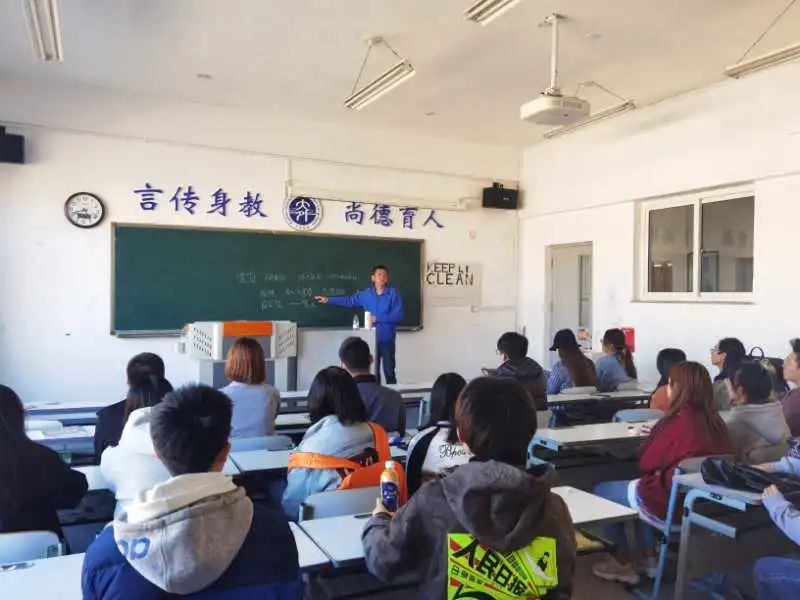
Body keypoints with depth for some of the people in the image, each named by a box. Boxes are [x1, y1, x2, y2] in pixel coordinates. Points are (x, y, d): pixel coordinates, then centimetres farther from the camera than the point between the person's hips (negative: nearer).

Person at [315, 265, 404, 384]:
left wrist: (378, 318, -15)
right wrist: (328, 299, 17)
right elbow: (350, 301, 18)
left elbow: (398, 316, -13)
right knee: (373, 373, 10)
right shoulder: (366, 294, 6)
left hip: (387, 339, -4)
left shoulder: (393, 294, -6)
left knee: (389, 372, 2)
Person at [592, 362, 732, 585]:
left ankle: (623, 564, 18)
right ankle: (646, 557, 28)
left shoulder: (678, 422, -24)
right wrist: (658, 435, 11)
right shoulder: (714, 422, -1)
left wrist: (653, 436, -2)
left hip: (671, 502, -8)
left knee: (600, 492, 11)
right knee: (635, 485, 32)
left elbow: (646, 462, -16)